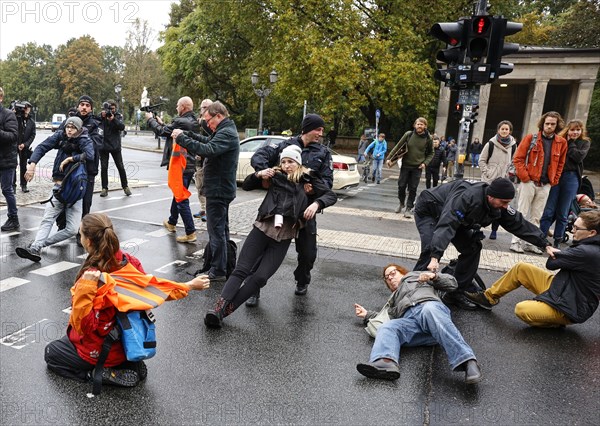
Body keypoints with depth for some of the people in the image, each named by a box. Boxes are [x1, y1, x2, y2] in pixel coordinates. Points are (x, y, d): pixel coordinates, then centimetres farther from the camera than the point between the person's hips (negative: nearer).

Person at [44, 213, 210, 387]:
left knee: (50, 353, 23)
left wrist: (84, 288, -42)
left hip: (100, 351, -6)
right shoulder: (129, 261, -17)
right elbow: (154, 287, -6)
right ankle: (130, 365, 12)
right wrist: (190, 285, 6)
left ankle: (106, 374, -1)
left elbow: (84, 325, -30)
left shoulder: (92, 278, -34)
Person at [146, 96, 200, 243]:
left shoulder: (180, 121, -19)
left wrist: (150, 119, 7)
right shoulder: (193, 122, 10)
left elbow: (162, 132, -9)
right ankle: (171, 222, 41)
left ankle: (190, 233, -4)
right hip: (189, 165, 10)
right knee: (178, 194, 24)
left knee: (182, 199, -6)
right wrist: (161, 123, 21)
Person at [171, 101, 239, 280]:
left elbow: (207, 150, -32)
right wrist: (187, 134, 3)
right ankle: (225, 265, 32)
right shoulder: (225, 131, 14)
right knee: (221, 228, 19)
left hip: (218, 190, -11)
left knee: (216, 230, -5)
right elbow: (208, 141, 18)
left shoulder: (226, 133, -19)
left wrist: (181, 138, -25)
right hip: (222, 188, 11)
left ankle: (218, 271, 3)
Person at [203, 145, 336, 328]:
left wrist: (316, 203, -15)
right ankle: (218, 307, -20)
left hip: (283, 237, -1)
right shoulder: (276, 175, 14)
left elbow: (331, 195, 4)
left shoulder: (308, 179, 11)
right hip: (262, 228, 1)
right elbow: (246, 186, 17)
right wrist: (258, 175, -3)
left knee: (260, 278, -11)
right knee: (241, 270, -10)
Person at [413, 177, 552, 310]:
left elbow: (520, 224, -6)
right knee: (431, 248, -29)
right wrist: (435, 257, -58)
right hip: (428, 210, -7)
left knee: (472, 247, -5)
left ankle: (456, 293, 2)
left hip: (452, 215, 8)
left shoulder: (500, 208, -16)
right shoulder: (466, 197, -41)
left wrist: (545, 244, -9)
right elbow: (446, 225, -49)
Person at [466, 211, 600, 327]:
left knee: (522, 310, -22)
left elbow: (551, 263, -17)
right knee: (521, 268, 1)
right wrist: (559, 254, -13)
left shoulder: (588, 253, -28)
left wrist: (556, 253, 3)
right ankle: (489, 297, 12)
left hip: (572, 310, -9)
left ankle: (557, 321, 4)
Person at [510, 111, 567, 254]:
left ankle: (530, 243, 18)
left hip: (545, 186, 4)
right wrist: (525, 177, -12)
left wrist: (554, 181, 6)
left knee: (536, 216, 10)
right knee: (522, 213, 0)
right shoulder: (531, 138, -4)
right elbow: (517, 159, -6)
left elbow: (560, 164, 15)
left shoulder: (561, 142, 6)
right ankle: (515, 242, 6)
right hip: (529, 182, -4)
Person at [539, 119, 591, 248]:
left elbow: (579, 157, -9)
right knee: (548, 211, -2)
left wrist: (570, 144, -3)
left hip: (571, 179, 1)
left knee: (563, 213, 8)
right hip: (555, 176, -1)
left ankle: (557, 241, 17)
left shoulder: (585, 143, 9)